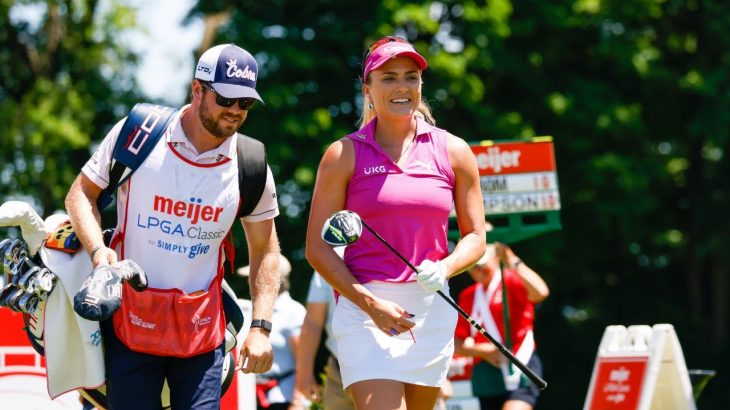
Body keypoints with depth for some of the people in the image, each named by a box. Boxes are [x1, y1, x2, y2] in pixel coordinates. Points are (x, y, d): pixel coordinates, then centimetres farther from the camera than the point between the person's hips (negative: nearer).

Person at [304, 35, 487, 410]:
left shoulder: (453, 152, 8)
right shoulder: (344, 155, 1)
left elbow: (475, 236, 12)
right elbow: (317, 248, 0)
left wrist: (443, 270, -10)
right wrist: (369, 303, -13)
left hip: (432, 310, 3)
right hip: (362, 307, -3)